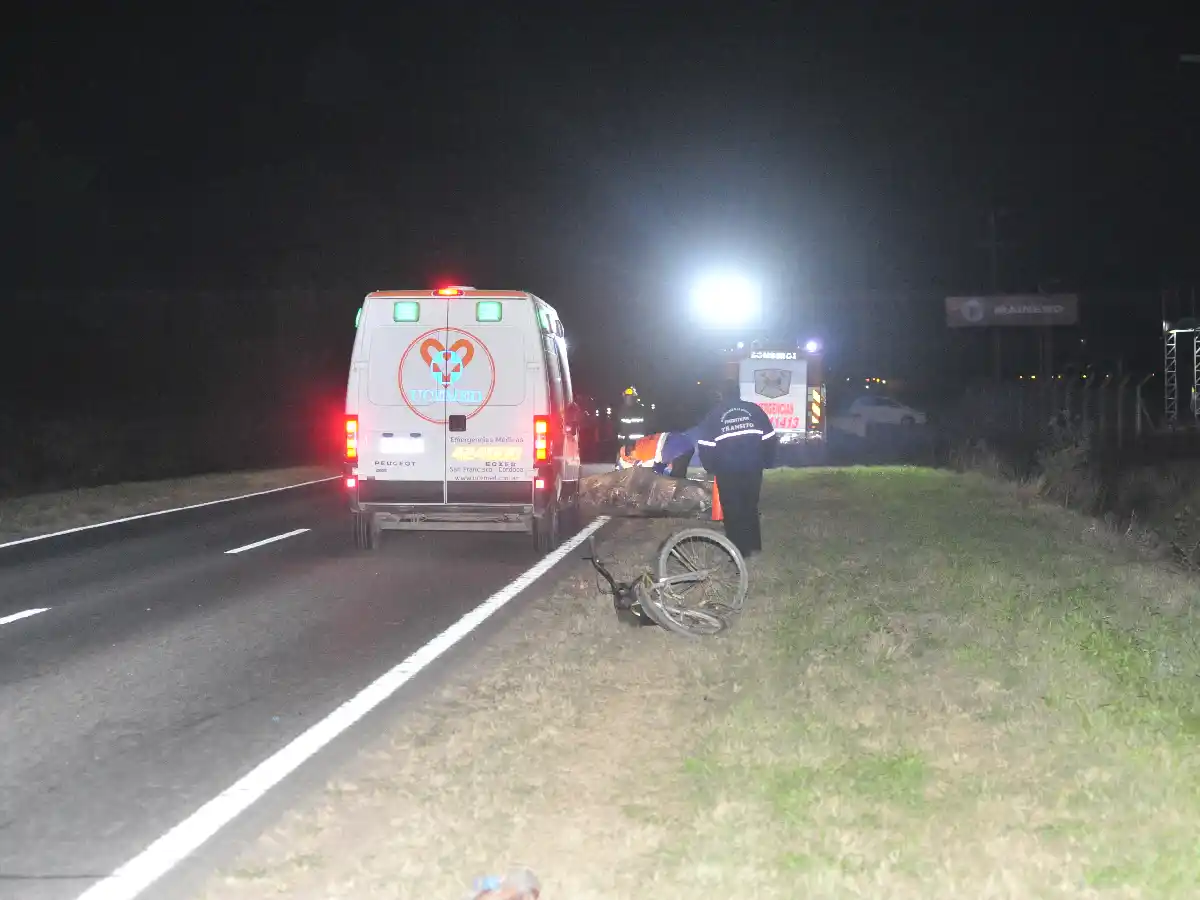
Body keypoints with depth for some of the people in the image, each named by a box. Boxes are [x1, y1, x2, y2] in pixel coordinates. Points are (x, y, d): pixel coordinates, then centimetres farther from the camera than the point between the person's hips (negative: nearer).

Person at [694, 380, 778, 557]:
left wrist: (710, 467, 11)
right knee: (750, 507, 19)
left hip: (727, 471, -3)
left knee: (732, 510, 6)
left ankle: (740, 550, 7)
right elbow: (769, 439, 5)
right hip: (753, 468, 3)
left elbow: (705, 445, -2)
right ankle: (753, 546, 24)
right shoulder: (754, 410, 5)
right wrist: (767, 461, 15)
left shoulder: (714, 415, 1)